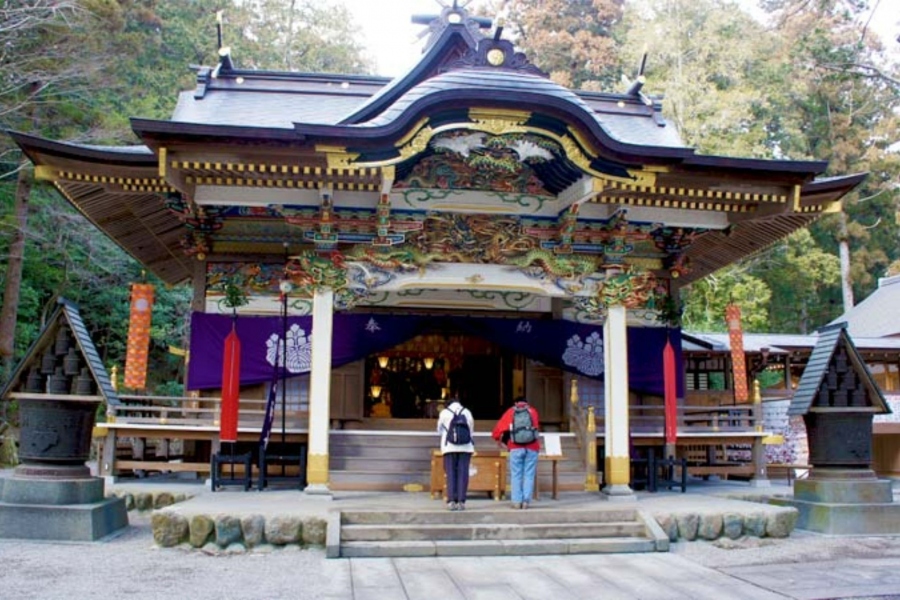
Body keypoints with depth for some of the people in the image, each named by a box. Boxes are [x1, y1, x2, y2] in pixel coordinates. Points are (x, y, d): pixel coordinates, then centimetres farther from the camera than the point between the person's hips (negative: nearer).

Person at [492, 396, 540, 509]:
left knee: (516, 475, 4)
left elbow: (499, 427, 10)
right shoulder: (533, 411, 15)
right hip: (532, 448, 0)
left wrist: (499, 439, 28)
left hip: (516, 448, 0)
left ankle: (517, 501, 1)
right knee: (529, 475, 3)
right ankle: (526, 501, -1)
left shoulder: (510, 412, 12)